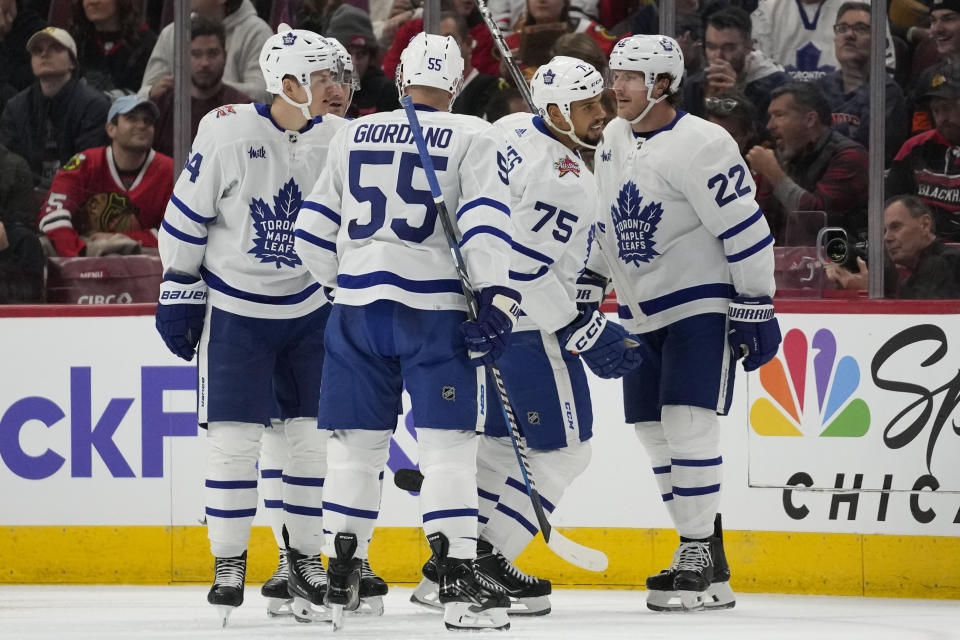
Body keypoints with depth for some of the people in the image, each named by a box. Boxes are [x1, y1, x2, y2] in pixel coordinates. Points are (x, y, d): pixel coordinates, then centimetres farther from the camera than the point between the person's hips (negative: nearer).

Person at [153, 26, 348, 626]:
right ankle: (229, 563, 7)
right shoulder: (228, 131, -15)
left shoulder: (339, 139, -3)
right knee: (235, 437, -4)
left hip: (311, 308, 4)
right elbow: (186, 216, -7)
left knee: (315, 435, 2)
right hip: (235, 308, -3)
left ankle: (306, 558, 15)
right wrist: (179, 291, -6)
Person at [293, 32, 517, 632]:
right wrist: (497, 298, -15)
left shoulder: (355, 135, 12)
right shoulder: (475, 138, 0)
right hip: (435, 306, -4)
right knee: (448, 442, -4)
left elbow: (314, 231, 15)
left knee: (358, 440, 12)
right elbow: (485, 223, -13)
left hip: (357, 305, 4)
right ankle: (459, 578, -12)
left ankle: (342, 572, 16)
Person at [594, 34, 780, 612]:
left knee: (687, 424, -16)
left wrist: (756, 308, -18)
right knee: (655, 432, 7)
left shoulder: (700, 145, -18)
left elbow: (745, 229, -18)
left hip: (701, 304, -8)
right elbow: (604, 222, 21)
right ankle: (703, 550, 16)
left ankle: (705, 564, -11)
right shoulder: (613, 140, 8)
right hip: (642, 314, 8)